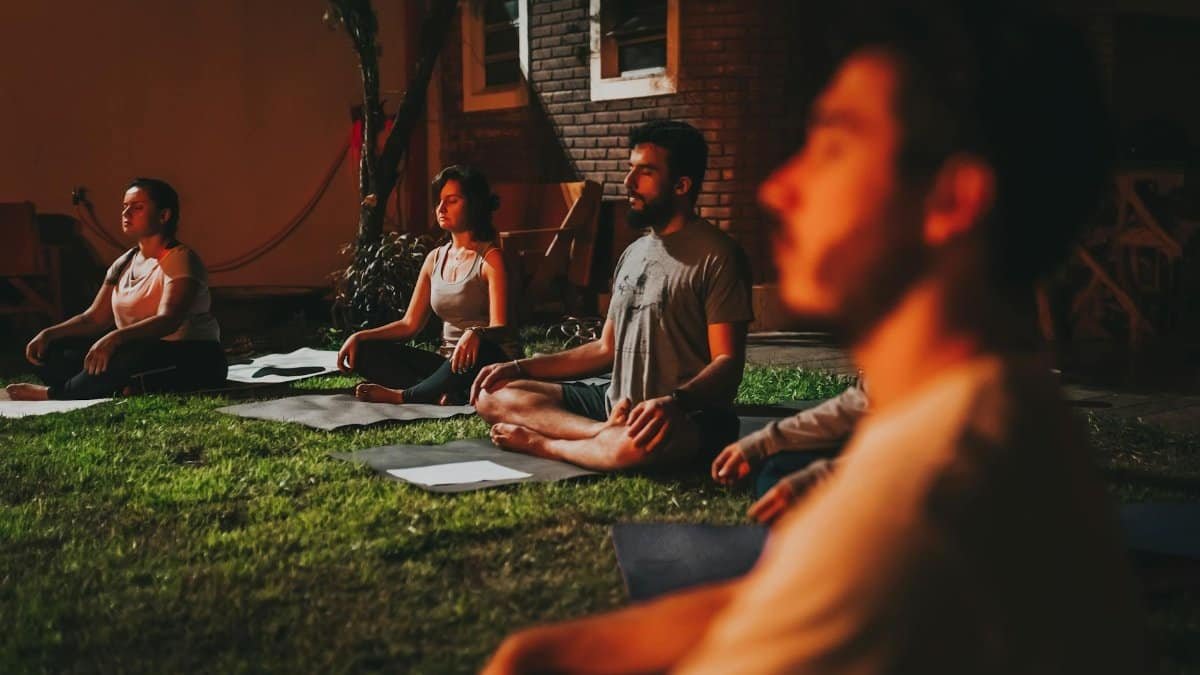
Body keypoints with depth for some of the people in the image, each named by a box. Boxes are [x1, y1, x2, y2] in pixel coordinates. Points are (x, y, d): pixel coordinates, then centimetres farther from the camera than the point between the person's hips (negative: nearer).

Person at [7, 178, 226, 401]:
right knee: (54, 356, -4)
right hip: (140, 352, 8)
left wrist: (115, 338, -43)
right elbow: (94, 318, 10)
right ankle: (130, 388, -24)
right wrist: (48, 334, -7)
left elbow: (168, 320, -28)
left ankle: (54, 393, -15)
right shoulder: (124, 264, 11)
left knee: (128, 356, -38)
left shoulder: (180, 259, -13)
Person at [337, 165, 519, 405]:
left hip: (490, 360, -6)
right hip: (448, 362, 6)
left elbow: (500, 329, -19)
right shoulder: (435, 259, 12)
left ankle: (402, 396, -21)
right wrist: (359, 337, -2)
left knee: (478, 350, -42)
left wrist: (475, 333, -42)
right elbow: (410, 324, 12)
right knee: (365, 352, -8)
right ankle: (443, 394, -28)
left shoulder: (490, 258, -8)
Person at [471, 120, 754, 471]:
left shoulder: (716, 257, -8)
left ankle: (539, 443, -14)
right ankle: (610, 434, -22)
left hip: (687, 417, -8)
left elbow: (728, 363, -15)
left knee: (634, 446, -43)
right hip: (618, 407, 9)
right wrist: (519, 367, 13)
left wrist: (674, 402, -36)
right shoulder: (634, 253, 18)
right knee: (494, 394, -1)